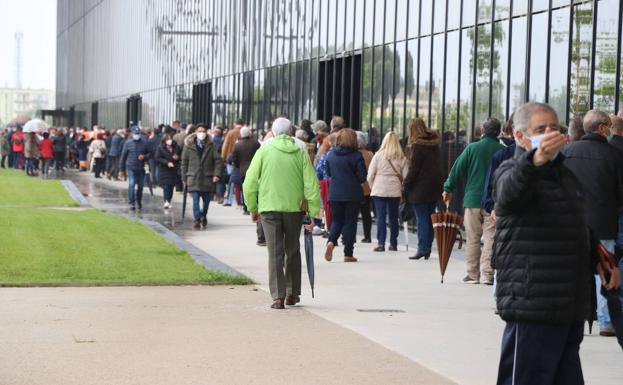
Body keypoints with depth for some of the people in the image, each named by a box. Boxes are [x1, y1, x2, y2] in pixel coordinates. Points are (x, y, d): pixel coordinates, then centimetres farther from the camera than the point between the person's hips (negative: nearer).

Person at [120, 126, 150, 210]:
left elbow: (149, 153, 11)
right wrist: (122, 169, 5)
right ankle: (131, 202, -9)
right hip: (131, 168, -2)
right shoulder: (128, 143, 0)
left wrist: (144, 157, -13)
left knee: (140, 186, 10)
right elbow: (123, 156, 4)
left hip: (141, 168, 2)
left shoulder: (144, 143, 3)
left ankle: (139, 201, 31)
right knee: (131, 184, -12)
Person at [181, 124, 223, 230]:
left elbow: (218, 160, 2)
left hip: (207, 177, 2)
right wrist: (185, 178, 3)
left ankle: (203, 216, 36)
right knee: (195, 200, -10)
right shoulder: (189, 146, 2)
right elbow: (184, 162, 6)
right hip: (193, 177, -2)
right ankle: (197, 220, -8)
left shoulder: (211, 146, 4)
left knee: (207, 200, 11)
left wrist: (217, 174, -9)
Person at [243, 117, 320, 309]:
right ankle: (292, 293, 23)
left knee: (275, 252, 1)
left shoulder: (264, 151, -2)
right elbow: (311, 184, -4)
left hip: (269, 208, -1)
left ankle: (278, 296, -7)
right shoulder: (300, 153, 0)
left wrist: (252, 208, 9)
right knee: (292, 251, 17)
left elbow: (250, 183, -1)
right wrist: (314, 212, 0)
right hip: (295, 208, 1)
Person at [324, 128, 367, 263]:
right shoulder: (356, 156, -10)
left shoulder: (331, 155, 1)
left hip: (334, 193, 3)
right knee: (350, 222, 5)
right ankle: (348, 254, 5)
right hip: (353, 194, -3)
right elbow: (363, 176, -9)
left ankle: (331, 241, -13)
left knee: (336, 220, 15)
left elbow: (328, 173, 12)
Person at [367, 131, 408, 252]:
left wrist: (372, 187, 11)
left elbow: (370, 175, -3)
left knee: (381, 217, 0)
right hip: (395, 191, 2)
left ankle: (381, 243, -6)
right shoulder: (401, 158, 1)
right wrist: (402, 189, 12)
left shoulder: (378, 155, -3)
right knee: (394, 217, 13)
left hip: (379, 190, -2)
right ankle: (393, 244, 17)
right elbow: (406, 176, -1)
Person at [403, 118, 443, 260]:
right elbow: (437, 166, 13)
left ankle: (422, 249, -6)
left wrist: (406, 184, -3)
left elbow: (413, 170, -15)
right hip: (435, 187, 7)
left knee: (421, 219, -3)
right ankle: (427, 249, 14)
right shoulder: (434, 145, 10)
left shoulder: (417, 146, -14)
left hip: (420, 188, -7)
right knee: (429, 219, 11)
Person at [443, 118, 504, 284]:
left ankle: (473, 274, 11)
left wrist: (448, 189, 11)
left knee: (473, 239, 8)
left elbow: (457, 169, 1)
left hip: (473, 199, 0)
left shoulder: (472, 148, -1)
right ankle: (487, 274, -6)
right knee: (490, 238, 0)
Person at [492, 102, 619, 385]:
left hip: (571, 305, 9)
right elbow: (510, 190, -35)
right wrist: (536, 160, -54)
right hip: (532, 305, -9)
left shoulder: (565, 174, 20)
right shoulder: (512, 171, -8)